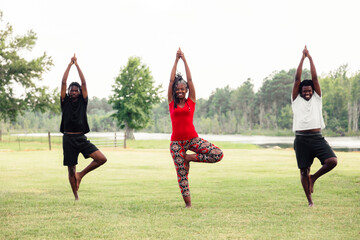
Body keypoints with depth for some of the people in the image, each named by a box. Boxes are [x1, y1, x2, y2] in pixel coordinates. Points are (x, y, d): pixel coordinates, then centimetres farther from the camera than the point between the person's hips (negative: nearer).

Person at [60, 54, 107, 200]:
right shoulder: (65, 101, 5)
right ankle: (76, 197, 15)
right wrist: (70, 65, 0)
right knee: (71, 169, 3)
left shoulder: (83, 101, 7)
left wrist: (77, 65, 2)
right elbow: (63, 82, -2)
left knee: (102, 159, -14)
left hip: (81, 138, 1)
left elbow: (84, 83, 0)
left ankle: (81, 174, 6)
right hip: (68, 139, -1)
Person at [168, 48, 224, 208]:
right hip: (177, 141, -1)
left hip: (192, 138, 1)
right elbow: (171, 80, 3)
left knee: (218, 154, -17)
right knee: (181, 174, -2)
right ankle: (188, 203, 9)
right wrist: (176, 60, 4)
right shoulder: (172, 102, 6)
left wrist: (184, 60, 4)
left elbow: (189, 79, 3)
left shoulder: (191, 101, 6)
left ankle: (189, 157, 0)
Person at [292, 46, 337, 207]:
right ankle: (310, 200, 14)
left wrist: (310, 58, 9)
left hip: (317, 137, 1)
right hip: (301, 139, -1)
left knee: (332, 161, -18)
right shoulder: (296, 100, 11)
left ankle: (314, 177, 8)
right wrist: (302, 58, 6)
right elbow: (297, 79, 4)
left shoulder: (316, 99, 14)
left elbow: (315, 78, 8)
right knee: (304, 171, 2)